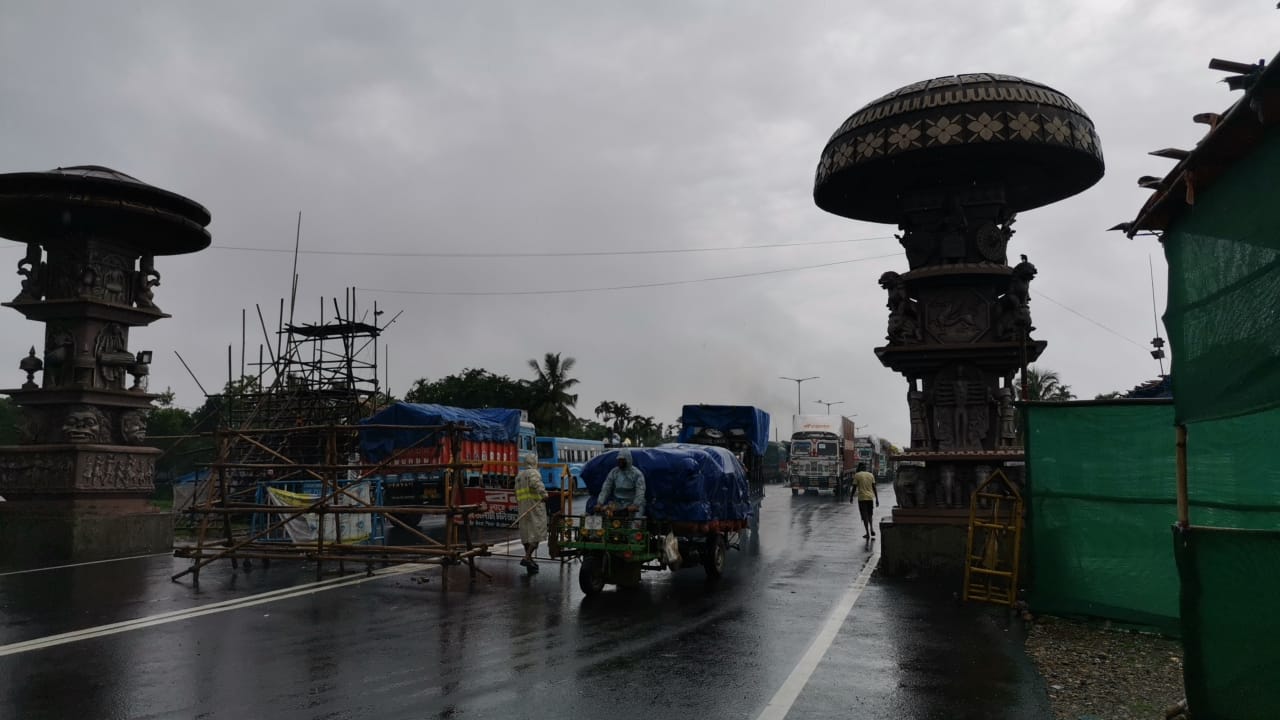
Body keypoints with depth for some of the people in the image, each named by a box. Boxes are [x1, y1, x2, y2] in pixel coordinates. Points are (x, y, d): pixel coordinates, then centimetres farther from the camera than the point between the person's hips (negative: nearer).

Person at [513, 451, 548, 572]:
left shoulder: (519, 476, 19)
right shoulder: (533, 473, -5)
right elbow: (536, 483, -27)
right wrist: (543, 493, -38)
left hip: (522, 508, 8)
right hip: (535, 506, -8)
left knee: (526, 533, 11)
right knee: (537, 532, -7)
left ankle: (529, 560, 15)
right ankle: (527, 558, -17)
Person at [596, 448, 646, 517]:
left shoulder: (637, 473, -5)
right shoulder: (613, 472, 7)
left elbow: (640, 492, -14)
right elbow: (605, 489, 3)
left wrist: (635, 505, -29)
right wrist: (600, 503, -12)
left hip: (632, 503, -4)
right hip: (617, 503, 4)